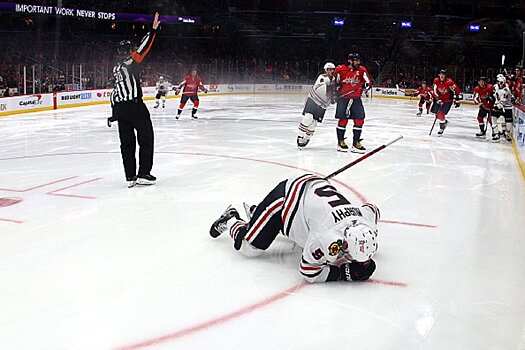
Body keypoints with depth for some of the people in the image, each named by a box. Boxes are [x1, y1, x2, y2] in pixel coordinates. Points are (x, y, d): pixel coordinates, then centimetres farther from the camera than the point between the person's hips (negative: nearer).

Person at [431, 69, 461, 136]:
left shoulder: (449, 81, -21)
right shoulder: (436, 81, -8)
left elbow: (456, 89, -14)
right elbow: (435, 91, -7)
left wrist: (456, 100, -12)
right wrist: (438, 99, -17)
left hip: (448, 100, -6)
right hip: (440, 99, 6)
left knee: (441, 113, -19)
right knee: (436, 113, 9)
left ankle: (441, 128, -4)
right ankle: (445, 122, 34)